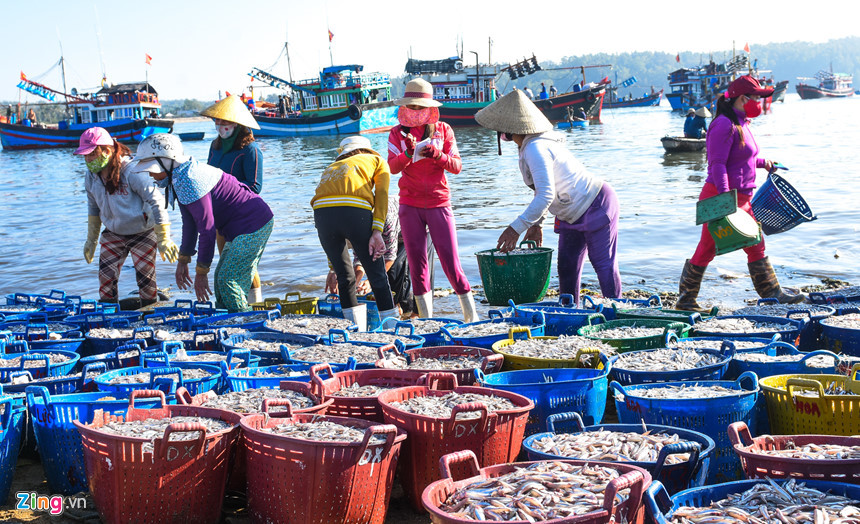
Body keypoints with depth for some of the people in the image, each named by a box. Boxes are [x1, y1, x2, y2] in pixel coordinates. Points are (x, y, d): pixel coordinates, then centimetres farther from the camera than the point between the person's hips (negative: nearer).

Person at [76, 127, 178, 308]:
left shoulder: (131, 172, -26)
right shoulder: (91, 176, -5)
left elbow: (156, 202, -22)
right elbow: (93, 207, 13)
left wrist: (163, 239, -21)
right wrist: (91, 239, 18)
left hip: (142, 232, -5)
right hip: (113, 234, 5)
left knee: (145, 278, -2)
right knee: (106, 276, -3)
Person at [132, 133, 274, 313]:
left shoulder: (189, 181, -25)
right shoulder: (179, 178, 7)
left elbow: (207, 229, -24)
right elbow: (189, 223, 16)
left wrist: (201, 272, -18)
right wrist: (183, 260, 17)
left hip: (252, 227, -11)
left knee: (228, 280, -12)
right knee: (221, 278, 13)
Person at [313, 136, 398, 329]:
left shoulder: (331, 167, 39)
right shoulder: (377, 160, 30)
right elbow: (381, 195, 7)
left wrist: (333, 269, 37)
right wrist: (377, 231, -3)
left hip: (322, 211, 4)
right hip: (355, 210, -3)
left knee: (344, 277, 17)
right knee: (377, 275, 9)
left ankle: (356, 328, 19)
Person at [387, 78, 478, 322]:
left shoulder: (443, 130, 3)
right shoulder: (398, 133, 4)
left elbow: (457, 166, -3)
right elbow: (393, 167, -9)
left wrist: (438, 155, -21)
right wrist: (408, 153, -28)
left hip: (438, 203, -1)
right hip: (410, 206, 2)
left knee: (450, 261, -5)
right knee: (416, 263, 3)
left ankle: (472, 317, 4)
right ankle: (425, 318, 11)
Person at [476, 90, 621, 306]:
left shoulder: (536, 149, -27)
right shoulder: (530, 146, 4)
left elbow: (546, 195, -35)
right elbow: (543, 189, 13)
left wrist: (516, 228, -35)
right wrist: (536, 224, 11)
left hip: (596, 206, -10)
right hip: (573, 215, 10)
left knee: (604, 264, -5)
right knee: (566, 268, 11)